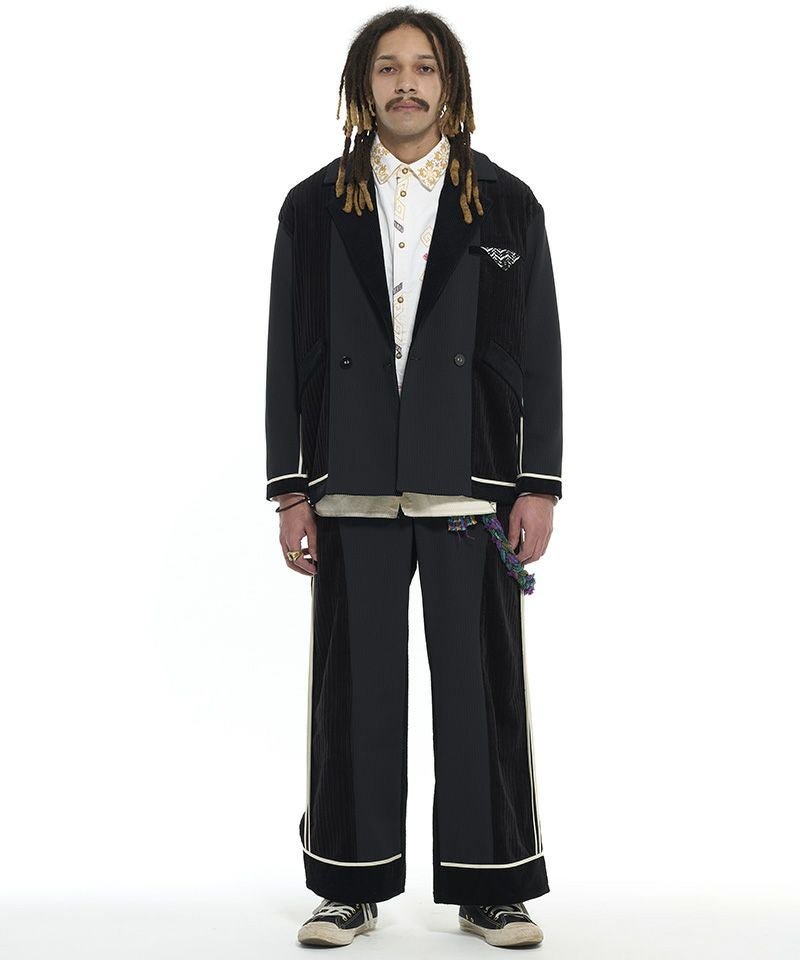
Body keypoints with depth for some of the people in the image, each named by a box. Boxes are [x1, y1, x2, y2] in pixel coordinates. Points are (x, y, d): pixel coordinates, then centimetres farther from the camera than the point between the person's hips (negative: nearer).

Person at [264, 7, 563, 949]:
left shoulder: (507, 204, 7)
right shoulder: (314, 207, 8)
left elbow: (540, 352, 5)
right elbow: (287, 356, 6)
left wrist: (538, 486, -2)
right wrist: (290, 490, 1)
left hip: (472, 482, 0)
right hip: (353, 486, 1)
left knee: (480, 684, 4)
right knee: (354, 686, 6)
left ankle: (489, 888, 17)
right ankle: (351, 885, 20)